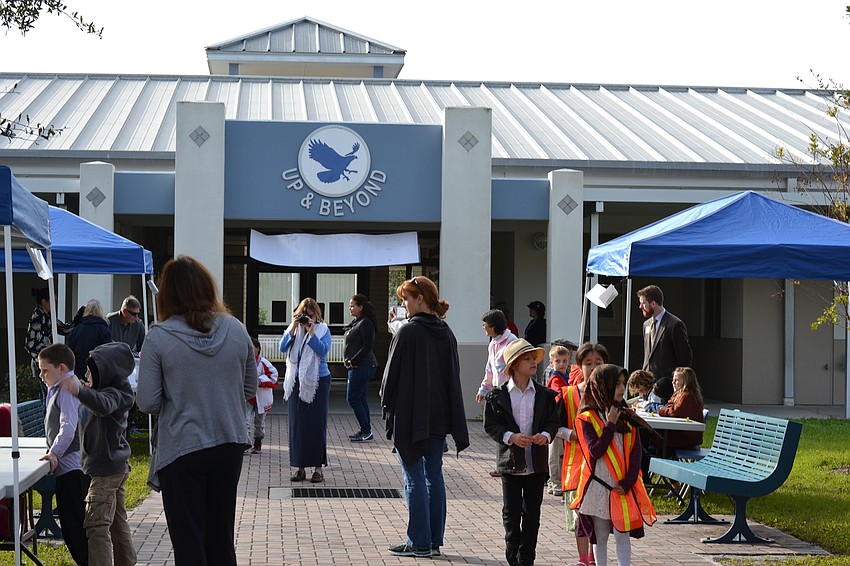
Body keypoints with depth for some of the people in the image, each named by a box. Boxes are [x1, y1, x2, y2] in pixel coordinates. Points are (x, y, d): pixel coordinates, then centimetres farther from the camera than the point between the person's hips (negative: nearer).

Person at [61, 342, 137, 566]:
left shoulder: (114, 393, -21)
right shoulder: (105, 390, 10)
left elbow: (103, 405, -43)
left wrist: (79, 391, -61)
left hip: (106, 468, -11)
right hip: (117, 466, 11)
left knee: (96, 525, -13)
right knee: (117, 522, 20)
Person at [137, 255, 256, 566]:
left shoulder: (159, 337, -13)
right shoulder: (236, 330, -2)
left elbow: (148, 403, -12)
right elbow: (249, 389, 8)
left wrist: (178, 398, 7)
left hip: (182, 451, -4)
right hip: (230, 447, 4)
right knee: (221, 540, 17)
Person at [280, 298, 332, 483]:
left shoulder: (322, 329, -3)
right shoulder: (293, 329, 6)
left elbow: (323, 350, -16)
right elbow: (283, 347, -6)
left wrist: (311, 332, -20)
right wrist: (293, 328, -14)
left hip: (318, 382, -3)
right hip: (296, 382, 3)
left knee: (317, 424, 0)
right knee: (297, 424, 5)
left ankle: (318, 468, 7)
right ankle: (300, 468, 11)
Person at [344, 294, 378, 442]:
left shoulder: (365, 324, -14)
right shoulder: (356, 323, 16)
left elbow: (367, 346, -21)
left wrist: (352, 361, -17)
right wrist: (351, 362, 8)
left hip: (361, 367, -10)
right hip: (357, 367, 10)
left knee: (352, 398, -9)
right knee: (361, 399, 12)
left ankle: (366, 431, -5)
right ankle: (366, 431, 16)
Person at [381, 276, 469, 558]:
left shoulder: (408, 332, -13)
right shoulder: (446, 333, 9)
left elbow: (392, 374, -11)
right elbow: (454, 377, 12)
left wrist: (387, 407, 2)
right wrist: (455, 424, 15)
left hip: (409, 417, -7)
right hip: (439, 418, 7)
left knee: (414, 478, -1)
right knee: (434, 475, 11)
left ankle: (419, 542, 1)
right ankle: (434, 540, 14)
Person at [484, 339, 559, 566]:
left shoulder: (545, 395, 5)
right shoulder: (497, 396, -2)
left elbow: (553, 422, 6)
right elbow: (490, 425, -3)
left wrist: (546, 435, -15)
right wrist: (510, 437, -18)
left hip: (537, 463, 2)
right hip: (510, 461, -2)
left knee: (532, 513, 6)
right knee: (511, 512, 4)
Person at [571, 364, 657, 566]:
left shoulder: (628, 417, 5)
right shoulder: (587, 418, -5)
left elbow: (636, 453, 2)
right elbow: (595, 451, -15)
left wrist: (628, 482, -9)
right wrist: (610, 424, -14)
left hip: (623, 488, 2)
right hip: (599, 486, -2)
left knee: (622, 536, 0)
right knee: (600, 536, 9)